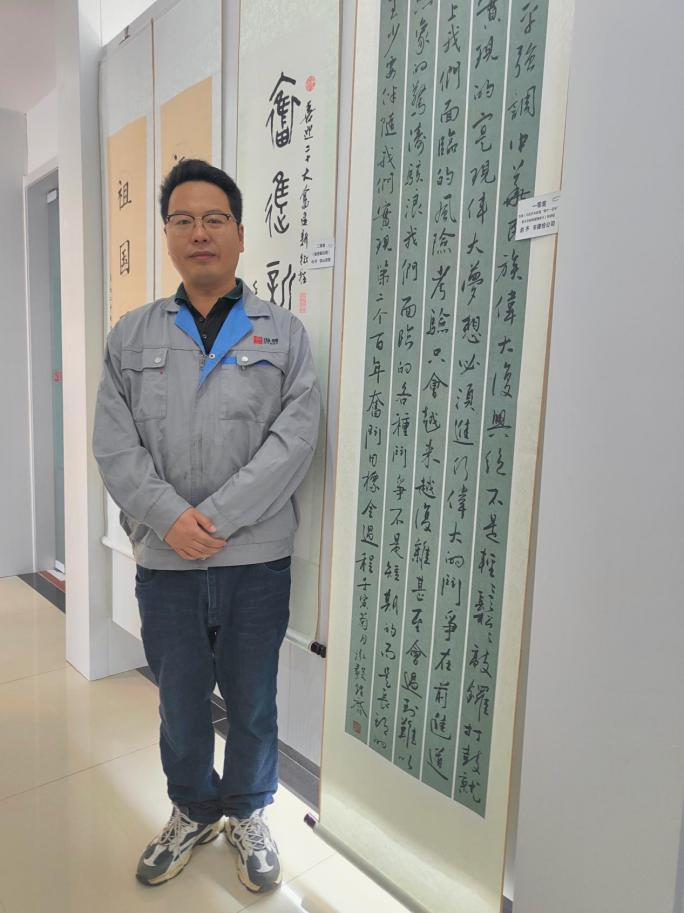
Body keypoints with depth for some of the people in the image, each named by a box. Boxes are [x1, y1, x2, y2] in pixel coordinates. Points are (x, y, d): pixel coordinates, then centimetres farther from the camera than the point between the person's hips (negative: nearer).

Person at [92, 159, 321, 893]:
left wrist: (217, 518, -16)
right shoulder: (131, 335, 7)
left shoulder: (284, 334, 2)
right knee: (179, 702, 18)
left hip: (256, 560, -1)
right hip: (164, 561, 2)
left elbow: (294, 439, -9)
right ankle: (193, 810, 45)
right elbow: (114, 444, -1)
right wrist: (170, 517, -15)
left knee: (252, 703, 14)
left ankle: (248, 813, 41)